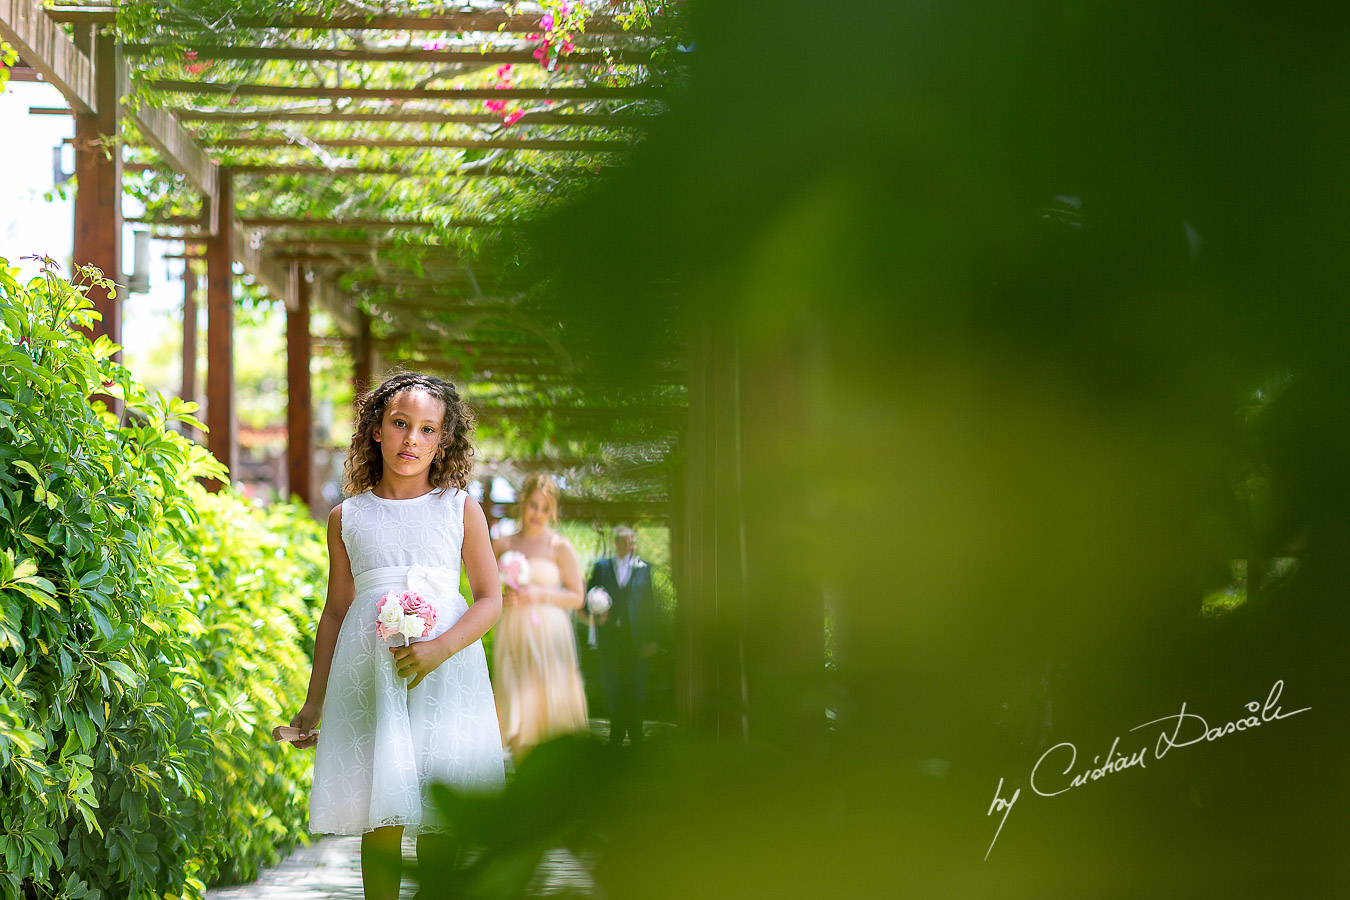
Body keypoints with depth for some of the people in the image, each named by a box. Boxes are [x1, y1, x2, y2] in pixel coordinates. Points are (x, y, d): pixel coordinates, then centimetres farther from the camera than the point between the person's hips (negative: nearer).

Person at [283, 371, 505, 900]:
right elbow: (336, 612, 15)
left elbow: (490, 599, 3)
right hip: (370, 672, 1)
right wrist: (314, 702, 15)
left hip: (445, 670, -1)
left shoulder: (460, 509, 6)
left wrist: (438, 649, -14)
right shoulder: (347, 518, 9)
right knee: (380, 820, -3)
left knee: (438, 824, -3)